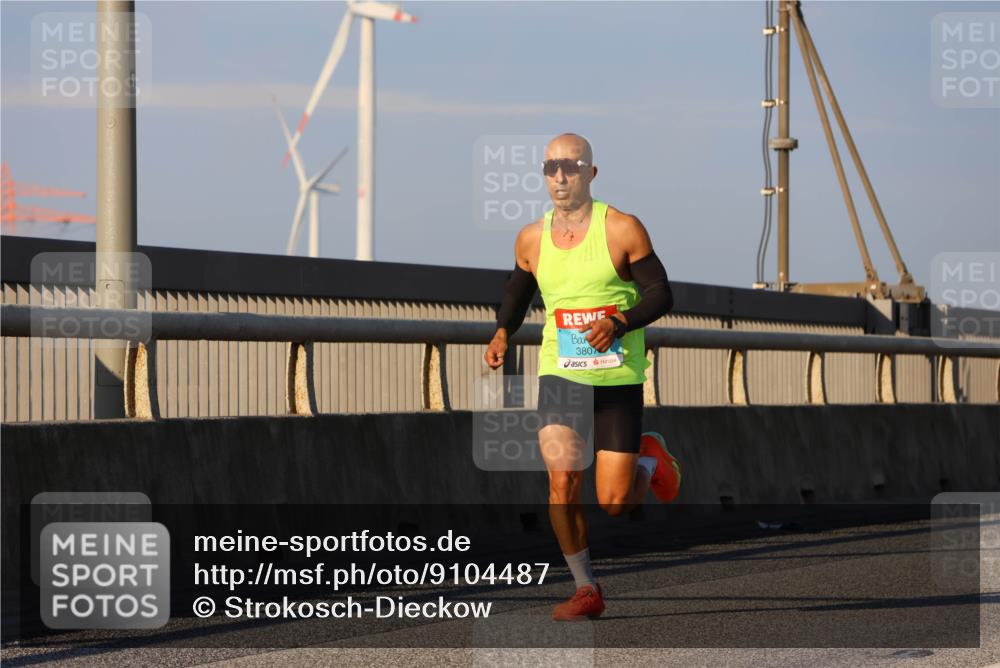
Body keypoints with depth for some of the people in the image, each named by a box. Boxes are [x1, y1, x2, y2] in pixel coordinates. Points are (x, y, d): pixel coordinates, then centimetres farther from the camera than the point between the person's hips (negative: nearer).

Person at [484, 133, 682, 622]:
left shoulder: (623, 229, -8)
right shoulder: (531, 239, 3)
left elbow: (661, 294, -5)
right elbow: (517, 292, 21)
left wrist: (619, 322, -23)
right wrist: (502, 332, 2)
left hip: (619, 377, -2)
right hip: (559, 374, 2)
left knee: (614, 504, -3)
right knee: (562, 480, -15)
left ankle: (649, 463, 33)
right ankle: (586, 589, 3)